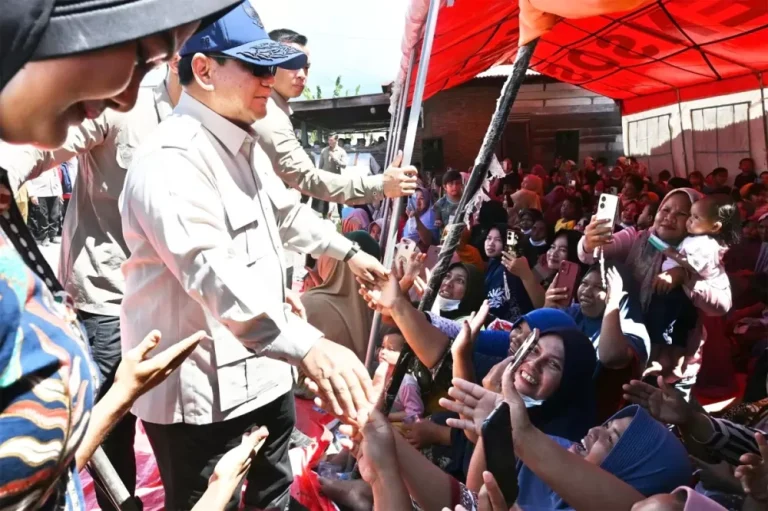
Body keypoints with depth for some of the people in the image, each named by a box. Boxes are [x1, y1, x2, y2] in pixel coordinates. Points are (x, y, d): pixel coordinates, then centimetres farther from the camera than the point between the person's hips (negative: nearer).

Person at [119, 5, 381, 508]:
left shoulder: (243, 143, 10)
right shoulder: (171, 161, -24)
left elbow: (285, 211, 26)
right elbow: (215, 276, -37)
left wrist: (348, 250, 29)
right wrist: (309, 346, -46)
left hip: (261, 373, 10)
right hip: (200, 396, -9)